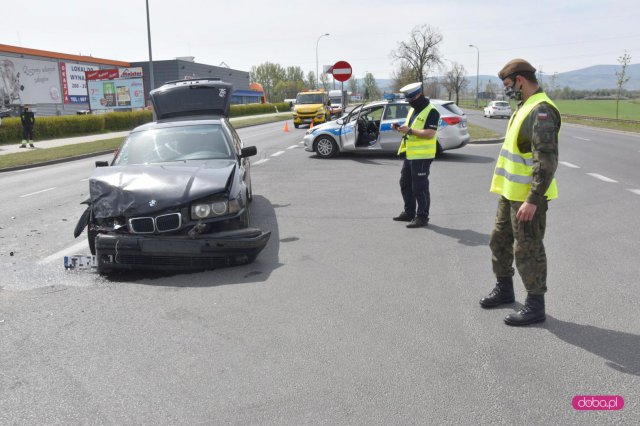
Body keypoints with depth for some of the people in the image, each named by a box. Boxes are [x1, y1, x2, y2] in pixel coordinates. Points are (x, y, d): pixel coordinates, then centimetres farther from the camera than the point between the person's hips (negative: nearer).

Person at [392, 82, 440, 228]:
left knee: (419, 188, -5)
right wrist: (401, 128, 3)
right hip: (409, 154, 10)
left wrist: (410, 130, -26)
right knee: (405, 184, 17)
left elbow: (429, 134, -23)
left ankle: (422, 217, 5)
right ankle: (409, 212, 30)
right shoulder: (412, 110, 16)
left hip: (422, 156, -10)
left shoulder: (431, 112, -13)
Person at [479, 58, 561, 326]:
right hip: (511, 192, 10)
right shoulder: (525, 107, 13)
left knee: (527, 250, 0)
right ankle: (504, 289, 36)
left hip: (528, 197, -10)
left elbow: (547, 160, -25)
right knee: (500, 241, 19)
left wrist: (532, 200, -27)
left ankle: (535, 306, 13)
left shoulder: (541, 111, -18)